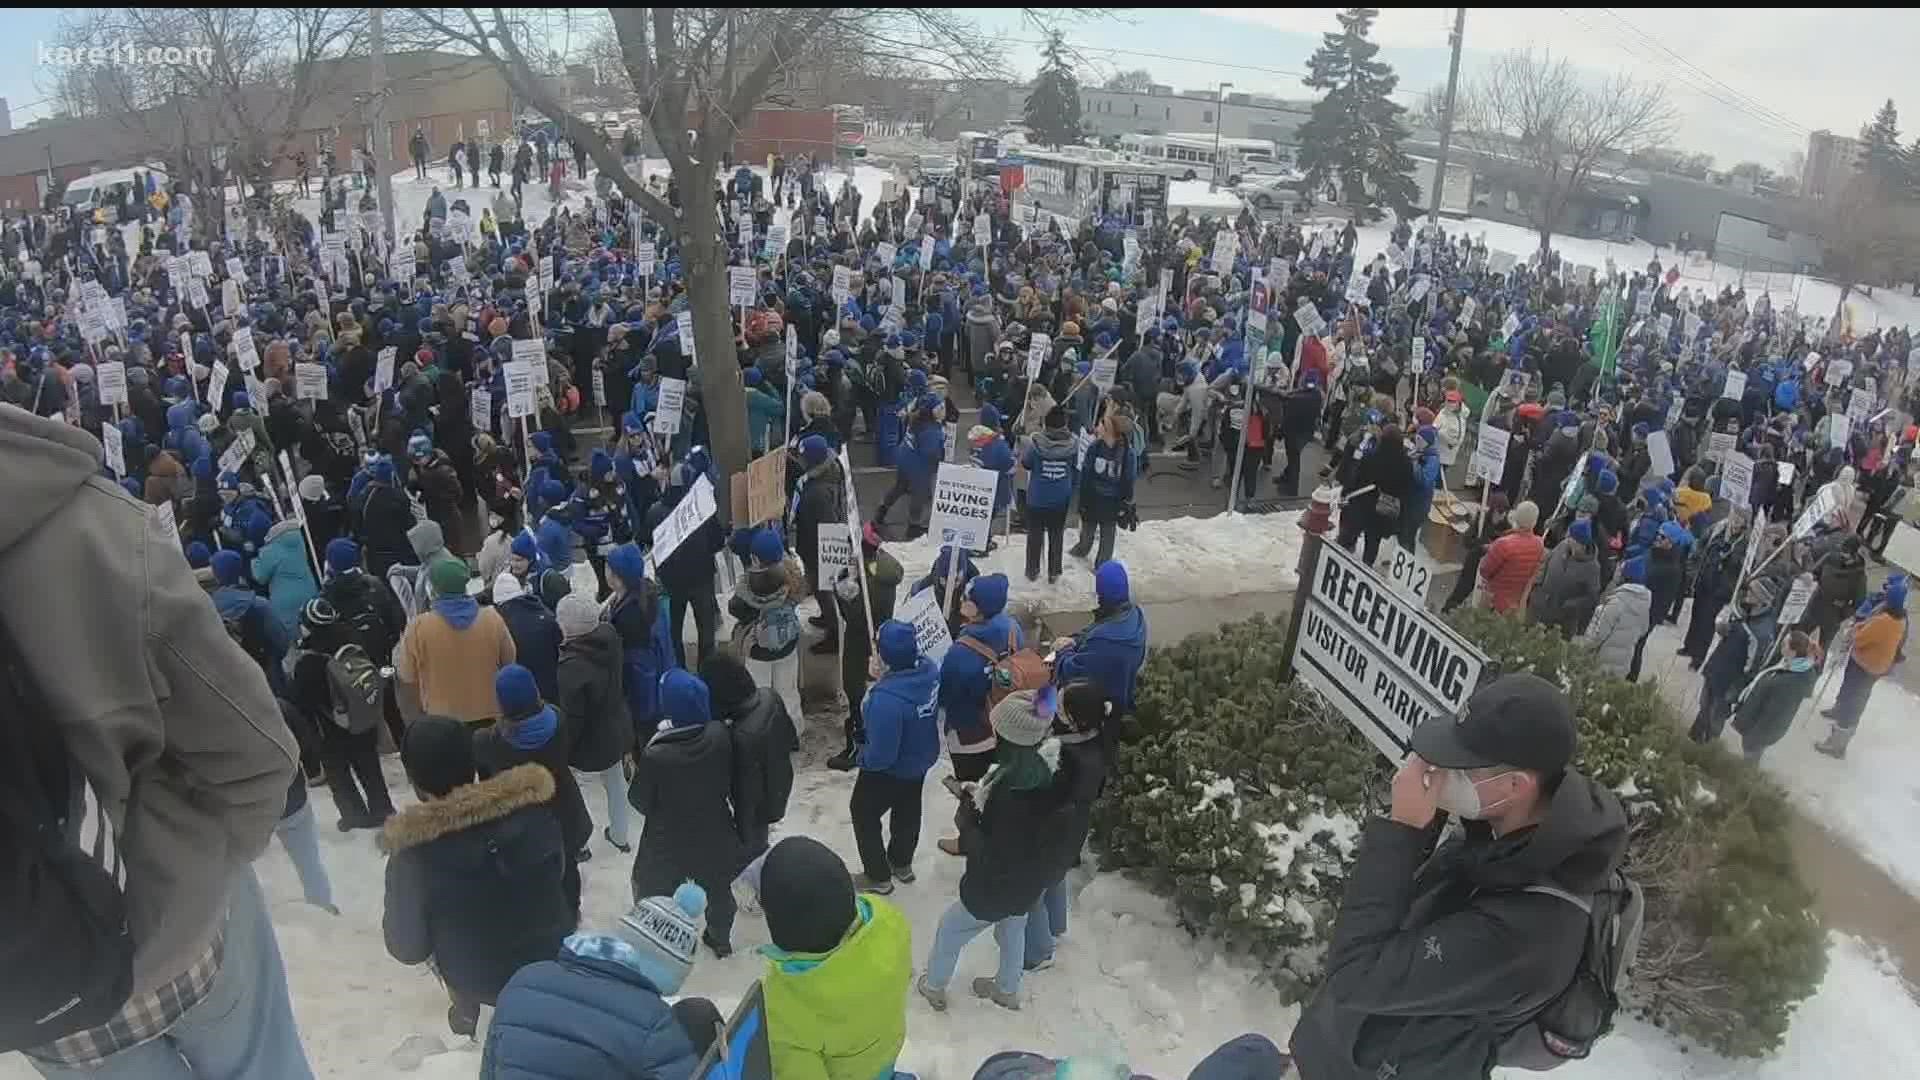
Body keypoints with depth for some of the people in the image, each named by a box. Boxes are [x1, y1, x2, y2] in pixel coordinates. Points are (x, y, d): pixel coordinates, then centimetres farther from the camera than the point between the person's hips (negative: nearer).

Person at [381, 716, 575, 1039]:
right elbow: (559, 874, -1)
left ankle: (465, 1012, 35)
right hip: (556, 957, 2)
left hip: (482, 981, -1)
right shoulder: (534, 806, -18)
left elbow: (408, 949, -11)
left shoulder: (413, 856, -24)